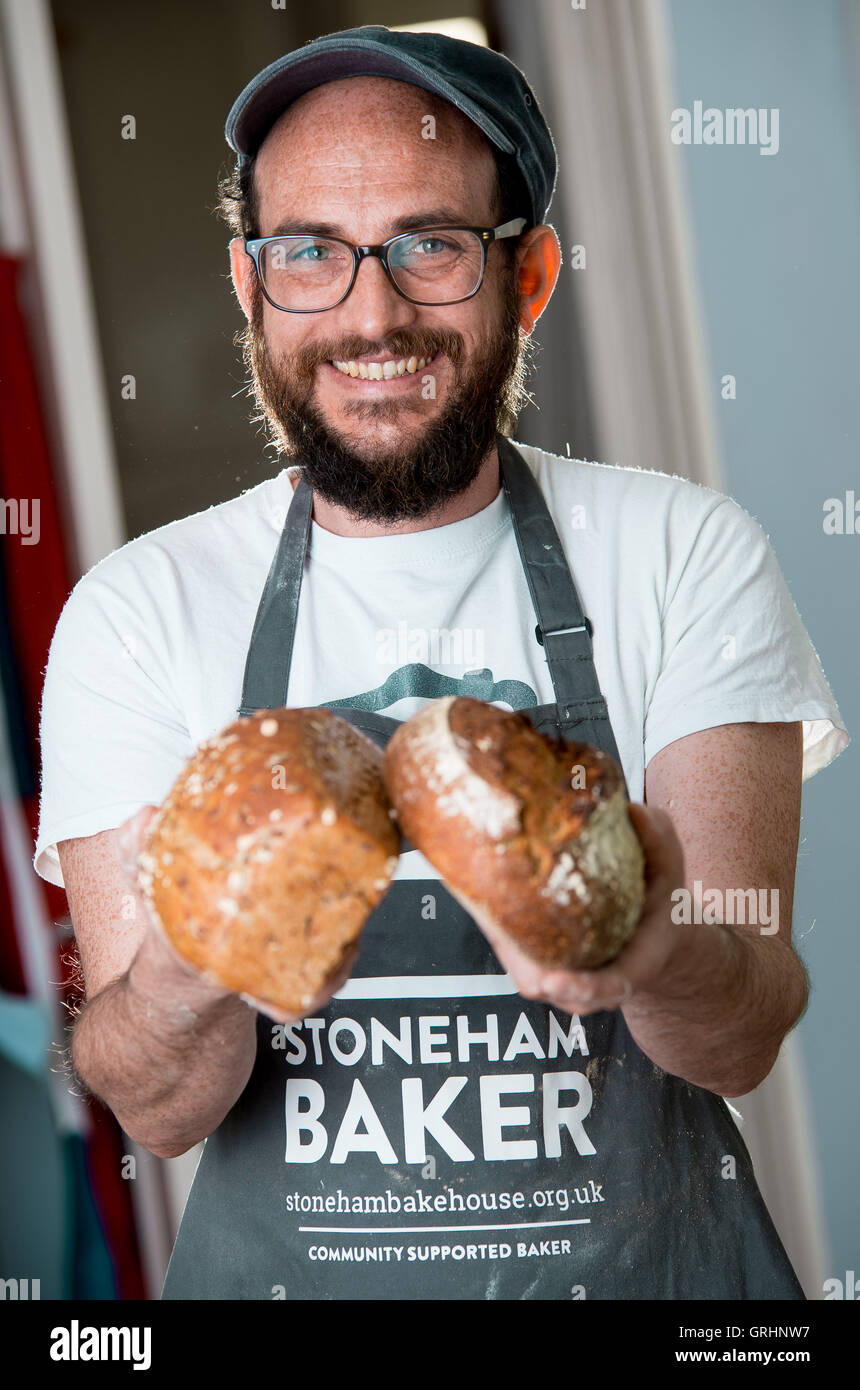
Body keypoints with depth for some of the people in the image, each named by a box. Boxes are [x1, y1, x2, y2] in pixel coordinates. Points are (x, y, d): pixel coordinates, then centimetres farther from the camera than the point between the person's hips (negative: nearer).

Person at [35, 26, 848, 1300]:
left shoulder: (685, 558, -8)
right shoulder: (138, 611, -8)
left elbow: (742, 1044, -14)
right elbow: (158, 1109, -13)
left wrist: (659, 951, -35)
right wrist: (194, 970, -34)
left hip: (651, 1255, 0)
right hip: (277, 1264, 0)